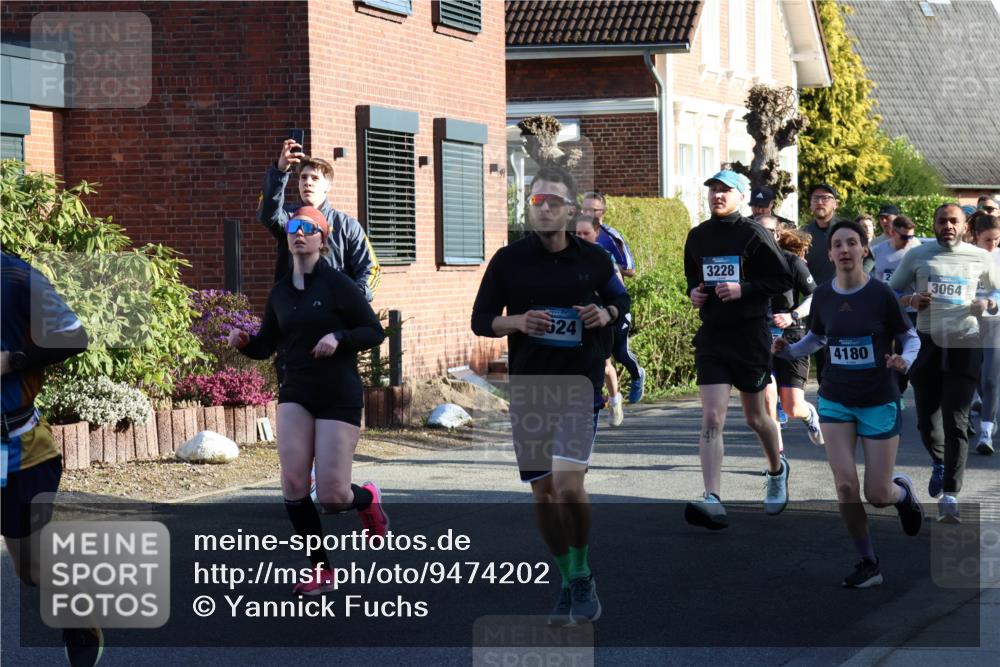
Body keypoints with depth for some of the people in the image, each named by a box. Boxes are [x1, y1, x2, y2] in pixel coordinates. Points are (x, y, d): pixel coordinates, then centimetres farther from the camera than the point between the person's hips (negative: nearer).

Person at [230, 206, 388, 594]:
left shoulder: (338, 285, -6)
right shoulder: (280, 293, 8)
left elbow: (375, 331, -3)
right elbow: (266, 345, 17)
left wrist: (339, 337, -20)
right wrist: (243, 342, -4)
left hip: (339, 396, -4)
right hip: (295, 394, 4)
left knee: (331, 497, -8)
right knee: (293, 482, -13)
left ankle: (367, 498, 30)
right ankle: (320, 570, 1)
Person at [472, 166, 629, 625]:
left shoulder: (593, 259, 1)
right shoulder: (509, 260, 0)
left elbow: (620, 299, 18)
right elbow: (480, 320, 3)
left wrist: (606, 314, -5)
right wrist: (518, 322, -16)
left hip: (580, 384, -2)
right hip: (528, 386, 2)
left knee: (567, 484, -16)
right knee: (543, 492, 7)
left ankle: (582, 576, 5)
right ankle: (568, 585, 23)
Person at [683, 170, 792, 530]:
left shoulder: (754, 234, -6)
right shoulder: (697, 237, 8)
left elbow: (783, 279, -7)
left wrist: (743, 289, -18)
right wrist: (694, 292, 3)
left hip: (750, 335, -3)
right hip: (711, 335, 3)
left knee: (755, 416, 13)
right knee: (711, 418, -11)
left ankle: (777, 470, 43)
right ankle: (713, 501, -19)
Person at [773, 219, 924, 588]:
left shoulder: (881, 294, -14)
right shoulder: (822, 295, -4)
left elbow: (911, 337, -3)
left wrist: (905, 360, -24)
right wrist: (788, 350, -4)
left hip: (879, 404, -2)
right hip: (836, 402, 3)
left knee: (877, 496, 0)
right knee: (845, 486, -9)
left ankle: (903, 490, 38)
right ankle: (868, 564, 9)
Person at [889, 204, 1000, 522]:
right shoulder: (917, 256, 7)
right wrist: (910, 300, -9)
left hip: (964, 345, -2)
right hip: (928, 343, 2)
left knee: (955, 423, -9)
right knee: (926, 421, 8)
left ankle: (950, 496, -8)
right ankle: (940, 463, 40)